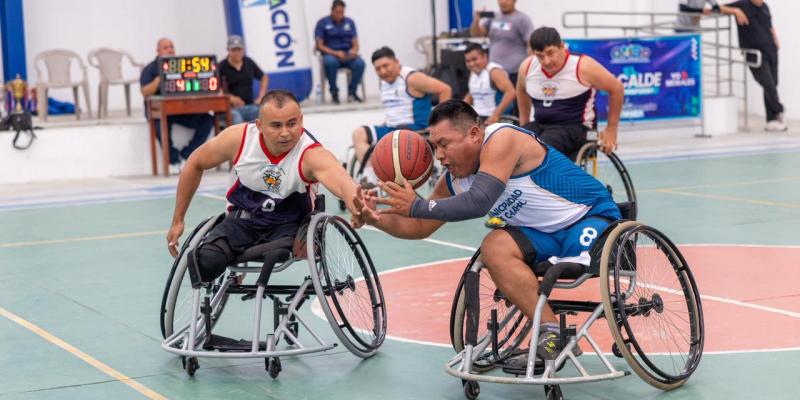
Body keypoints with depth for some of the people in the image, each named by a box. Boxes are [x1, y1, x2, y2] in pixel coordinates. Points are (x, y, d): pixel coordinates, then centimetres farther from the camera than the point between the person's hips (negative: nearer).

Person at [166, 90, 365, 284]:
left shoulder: (312, 154, -27)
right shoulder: (238, 138, -17)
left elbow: (341, 180, -50)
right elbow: (195, 164, 2)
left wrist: (357, 206, -74)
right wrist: (177, 221, 7)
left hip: (288, 225, -3)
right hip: (242, 220, 3)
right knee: (204, 262, -24)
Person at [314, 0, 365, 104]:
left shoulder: (349, 22, 13)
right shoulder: (323, 23, 3)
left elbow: (355, 44, 12)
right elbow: (319, 46, -2)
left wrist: (354, 51, -13)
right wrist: (336, 53, -16)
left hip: (348, 55, 3)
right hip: (330, 54, -3)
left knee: (360, 63, -30)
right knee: (330, 62, -39)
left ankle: (352, 92, -10)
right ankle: (334, 92, -19)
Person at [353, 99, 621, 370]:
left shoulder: (501, 140, -24)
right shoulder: (454, 180, 1)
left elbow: (479, 203, -35)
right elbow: (421, 228, 9)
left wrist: (416, 206, -28)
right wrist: (377, 219, -9)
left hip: (592, 217, -8)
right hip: (547, 233, 8)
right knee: (495, 248, -20)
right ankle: (551, 333, -22)